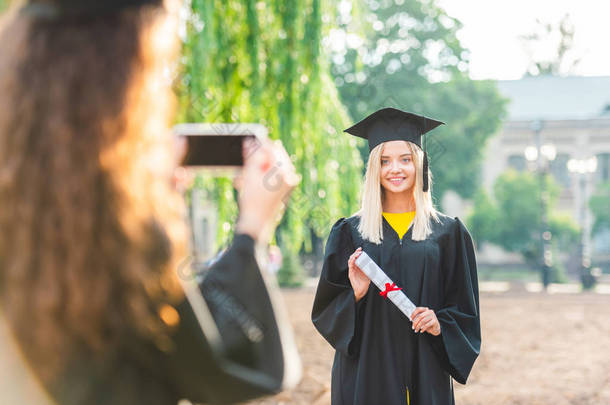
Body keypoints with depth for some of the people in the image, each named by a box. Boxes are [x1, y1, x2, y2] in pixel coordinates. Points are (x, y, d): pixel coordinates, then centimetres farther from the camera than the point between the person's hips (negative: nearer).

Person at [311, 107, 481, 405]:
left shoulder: (447, 233, 6)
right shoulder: (350, 232, 5)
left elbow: (465, 310, 8)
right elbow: (326, 310, 4)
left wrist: (440, 324, -11)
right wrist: (356, 294, -14)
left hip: (425, 372, 1)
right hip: (366, 372, 0)